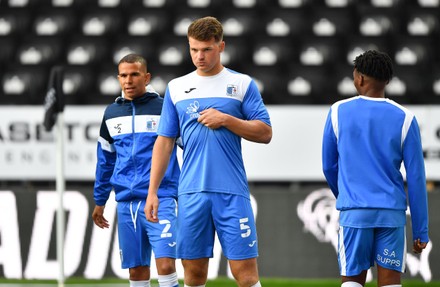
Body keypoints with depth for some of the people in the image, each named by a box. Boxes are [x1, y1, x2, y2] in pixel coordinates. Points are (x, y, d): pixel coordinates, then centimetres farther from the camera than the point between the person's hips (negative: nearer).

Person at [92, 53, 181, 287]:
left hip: (160, 199, -4)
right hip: (126, 203, 4)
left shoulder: (164, 108, -1)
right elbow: (105, 161, 22)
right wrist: (100, 201, 23)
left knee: (165, 265, -16)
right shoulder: (112, 113, 12)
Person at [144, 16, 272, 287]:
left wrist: (226, 119, -11)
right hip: (191, 193, 3)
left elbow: (265, 133, 2)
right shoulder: (176, 87, 12)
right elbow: (164, 142, 12)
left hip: (232, 193, -2)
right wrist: (152, 191, 7)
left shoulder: (243, 84, 5)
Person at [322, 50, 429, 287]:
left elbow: (328, 166, 13)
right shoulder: (405, 119, 1)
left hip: (354, 213, 0)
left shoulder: (339, 112, 3)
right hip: (392, 213, 0)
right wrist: (421, 231, 5)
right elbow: (416, 178, 0)